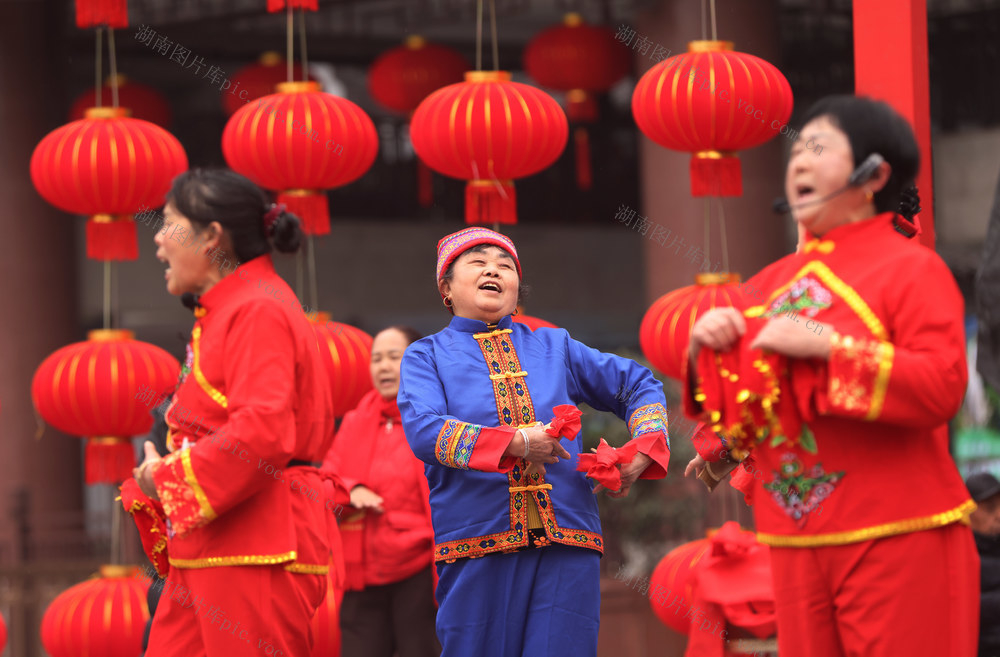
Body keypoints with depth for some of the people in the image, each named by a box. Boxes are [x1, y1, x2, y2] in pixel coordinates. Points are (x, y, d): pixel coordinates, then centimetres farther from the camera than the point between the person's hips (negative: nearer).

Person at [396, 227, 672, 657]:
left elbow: (639, 385, 27)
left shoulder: (553, 347, 20)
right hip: (478, 548, -2)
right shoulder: (427, 357, 11)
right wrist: (514, 444, -19)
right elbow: (423, 430, -9)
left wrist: (641, 454, 8)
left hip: (566, 547, 2)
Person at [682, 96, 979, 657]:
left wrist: (825, 346, -20)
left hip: (898, 544, -6)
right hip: (798, 544, 6)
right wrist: (705, 347, -1)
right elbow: (725, 406, 20)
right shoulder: (775, 282, 15)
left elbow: (942, 388, -18)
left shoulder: (912, 269, -4)